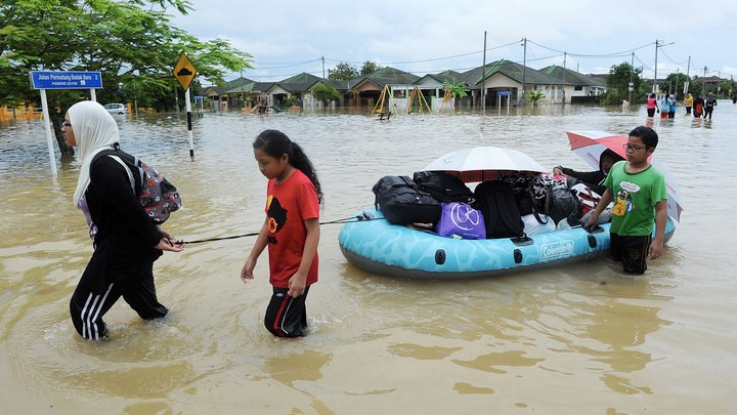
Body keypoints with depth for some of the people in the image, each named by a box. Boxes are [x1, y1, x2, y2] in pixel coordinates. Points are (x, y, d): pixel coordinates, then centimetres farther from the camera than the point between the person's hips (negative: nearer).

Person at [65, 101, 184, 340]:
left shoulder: (102, 166, -26)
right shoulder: (106, 158, 6)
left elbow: (132, 208, -25)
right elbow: (132, 203, 10)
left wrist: (155, 240, -16)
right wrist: (155, 230, 12)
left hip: (121, 251, -9)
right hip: (131, 246, 9)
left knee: (84, 307, 9)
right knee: (138, 294, 26)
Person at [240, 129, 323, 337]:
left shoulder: (302, 185, -22)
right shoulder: (272, 183, 3)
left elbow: (313, 231, -22)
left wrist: (301, 274, -24)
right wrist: (252, 258, 13)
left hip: (296, 271, -8)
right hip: (279, 269, 8)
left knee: (276, 323, 2)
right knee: (290, 321, 20)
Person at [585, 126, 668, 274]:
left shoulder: (655, 177, -19)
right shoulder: (617, 167, -4)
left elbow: (661, 209, -21)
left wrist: (658, 240, -25)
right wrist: (596, 215, 16)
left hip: (638, 234, -5)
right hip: (616, 230, 5)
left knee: (634, 271, 8)